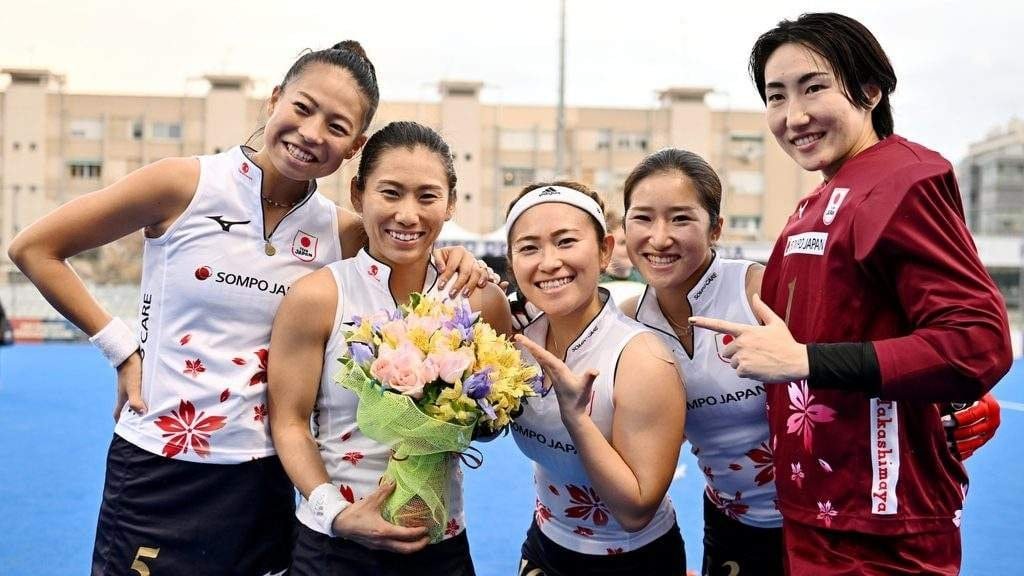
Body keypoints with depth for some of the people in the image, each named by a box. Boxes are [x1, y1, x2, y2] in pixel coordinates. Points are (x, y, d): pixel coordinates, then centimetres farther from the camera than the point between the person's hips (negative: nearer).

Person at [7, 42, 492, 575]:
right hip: (157, 471, -2)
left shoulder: (342, 232, -2)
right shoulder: (186, 184, -10)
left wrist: (452, 260, -9)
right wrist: (120, 347, -7)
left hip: (262, 480, 3)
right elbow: (33, 249, -3)